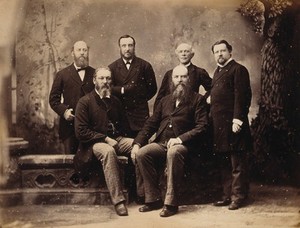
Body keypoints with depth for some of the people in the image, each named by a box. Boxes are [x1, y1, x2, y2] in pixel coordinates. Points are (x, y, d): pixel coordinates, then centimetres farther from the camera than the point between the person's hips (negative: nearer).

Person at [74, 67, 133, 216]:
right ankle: (118, 201, -38)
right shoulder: (85, 102, -1)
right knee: (108, 151, -39)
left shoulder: (115, 101, 16)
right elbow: (81, 132, -9)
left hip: (116, 139, 5)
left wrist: (117, 137, 4)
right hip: (95, 143, -5)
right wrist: (105, 138, -15)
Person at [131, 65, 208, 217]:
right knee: (141, 153, -23)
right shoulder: (165, 100, 25)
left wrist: (180, 139, -16)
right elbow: (150, 124, 20)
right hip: (161, 143, 5)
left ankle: (171, 203, -31)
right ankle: (153, 199, -14)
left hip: (182, 144, -5)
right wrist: (137, 143, 4)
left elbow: (201, 126, -2)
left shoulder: (197, 99, 10)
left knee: (173, 153, -38)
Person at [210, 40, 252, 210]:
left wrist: (238, 119, -19)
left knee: (237, 163, -2)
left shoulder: (238, 69, -5)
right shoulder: (218, 72, 21)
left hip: (232, 123, -8)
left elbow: (242, 96, -13)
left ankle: (238, 196, 4)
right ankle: (228, 195, 21)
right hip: (219, 124, 9)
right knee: (224, 163, 13)